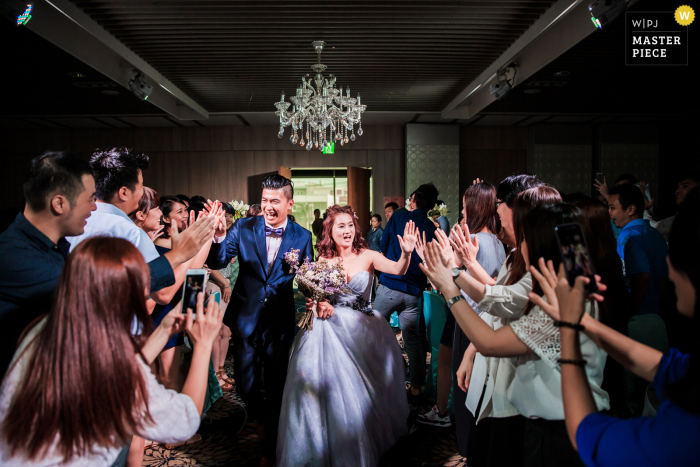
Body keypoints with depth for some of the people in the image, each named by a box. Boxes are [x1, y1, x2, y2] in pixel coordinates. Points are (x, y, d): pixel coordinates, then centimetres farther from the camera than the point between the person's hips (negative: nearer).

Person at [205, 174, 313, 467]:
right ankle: (260, 419, 47)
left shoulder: (302, 237, -4)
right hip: (246, 318, 1)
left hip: (281, 321, -1)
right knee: (245, 383, 12)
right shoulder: (244, 228, -5)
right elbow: (217, 263, -13)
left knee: (275, 387, 11)